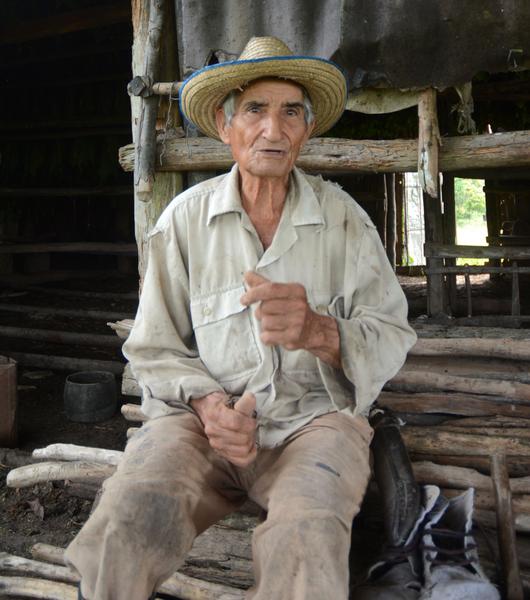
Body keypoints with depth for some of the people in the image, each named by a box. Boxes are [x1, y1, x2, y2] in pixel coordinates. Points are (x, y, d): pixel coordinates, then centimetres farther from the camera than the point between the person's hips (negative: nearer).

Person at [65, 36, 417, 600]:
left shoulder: (343, 219, 3)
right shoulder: (185, 217, 4)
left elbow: (391, 340, -1)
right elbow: (155, 349, 5)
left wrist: (319, 331, -22)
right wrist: (208, 403, -14)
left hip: (315, 417, 0)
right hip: (205, 418, 1)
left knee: (306, 538, -34)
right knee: (124, 522, -30)